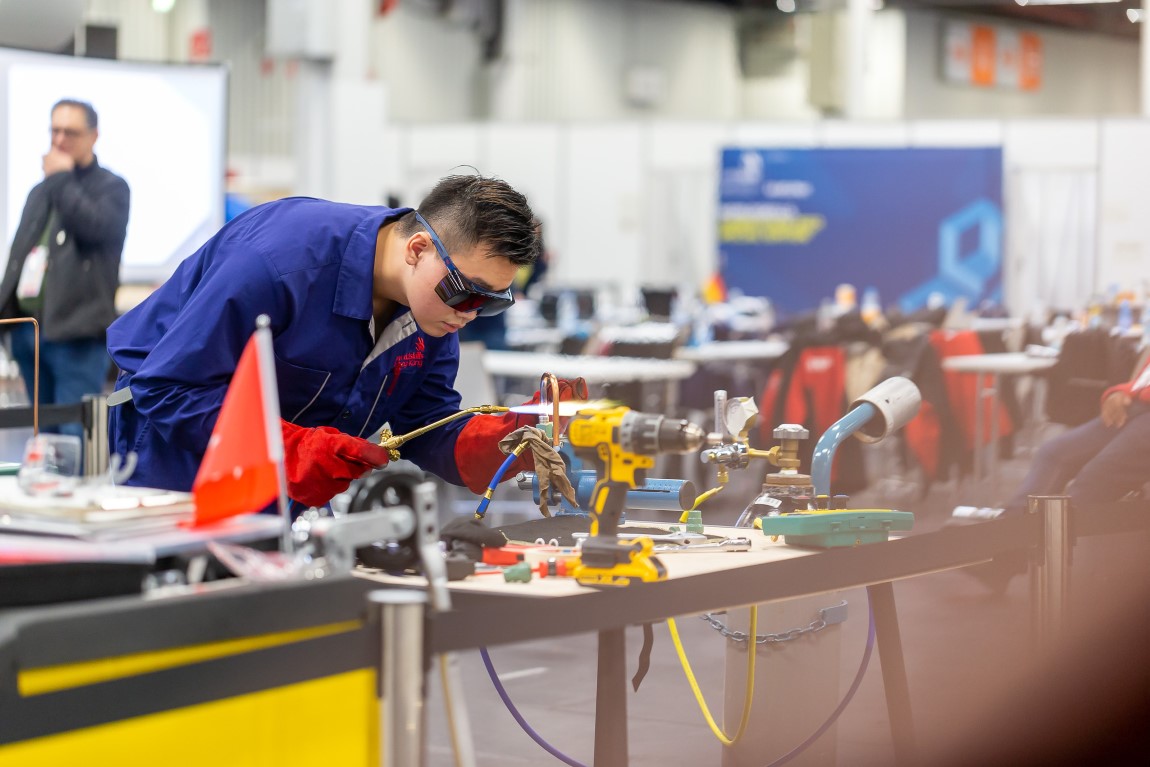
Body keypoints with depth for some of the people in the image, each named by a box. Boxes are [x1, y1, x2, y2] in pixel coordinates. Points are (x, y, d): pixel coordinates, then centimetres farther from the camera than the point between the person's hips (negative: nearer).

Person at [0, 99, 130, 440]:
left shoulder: (111, 188, 2)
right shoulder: (41, 192, 22)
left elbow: (96, 227, -19)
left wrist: (61, 178, -9)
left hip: (76, 332, -7)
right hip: (28, 329, 7)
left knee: (74, 433, -11)